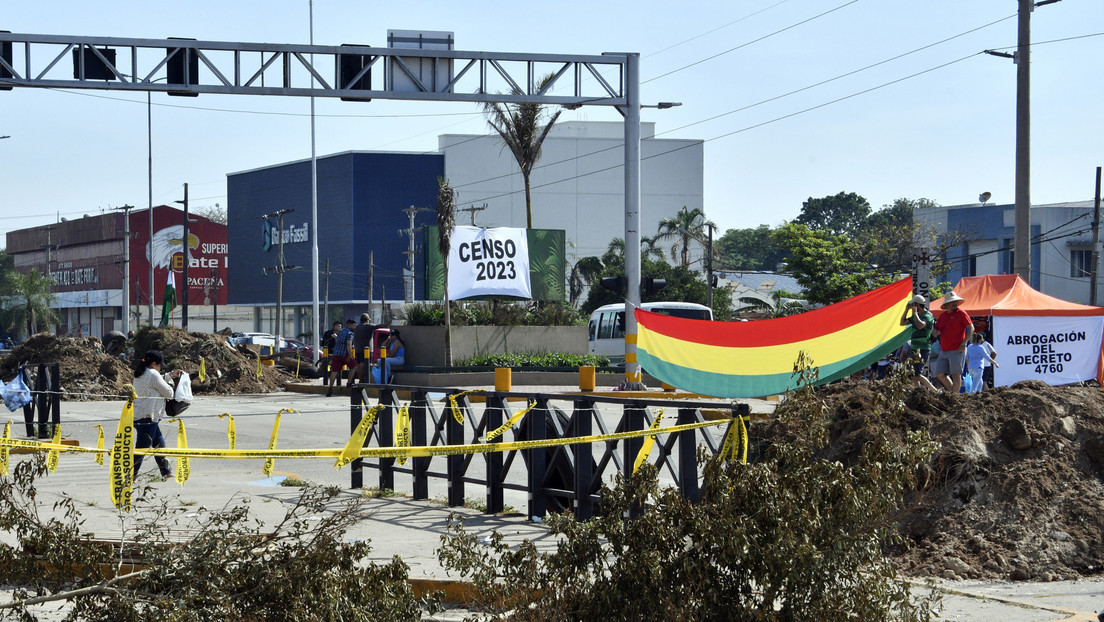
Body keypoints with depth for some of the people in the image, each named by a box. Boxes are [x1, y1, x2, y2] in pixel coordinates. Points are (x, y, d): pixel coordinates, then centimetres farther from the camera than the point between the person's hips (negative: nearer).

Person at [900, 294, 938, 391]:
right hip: (915, 350, 9)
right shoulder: (917, 316, 15)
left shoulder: (928, 316, -12)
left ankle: (934, 391, -10)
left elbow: (920, 325, -32)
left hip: (923, 350, -9)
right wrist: (906, 309, 9)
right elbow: (902, 323, 21)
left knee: (916, 375, -16)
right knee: (913, 376, 7)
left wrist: (915, 312, -19)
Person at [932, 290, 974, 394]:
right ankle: (952, 391, 19)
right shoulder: (943, 315, 15)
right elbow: (936, 330, 23)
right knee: (939, 374, 4)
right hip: (944, 350, 7)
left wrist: (965, 342, -15)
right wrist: (935, 333, -2)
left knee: (956, 374, -8)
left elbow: (971, 328, -6)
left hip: (957, 350, -7)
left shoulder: (961, 313, -2)